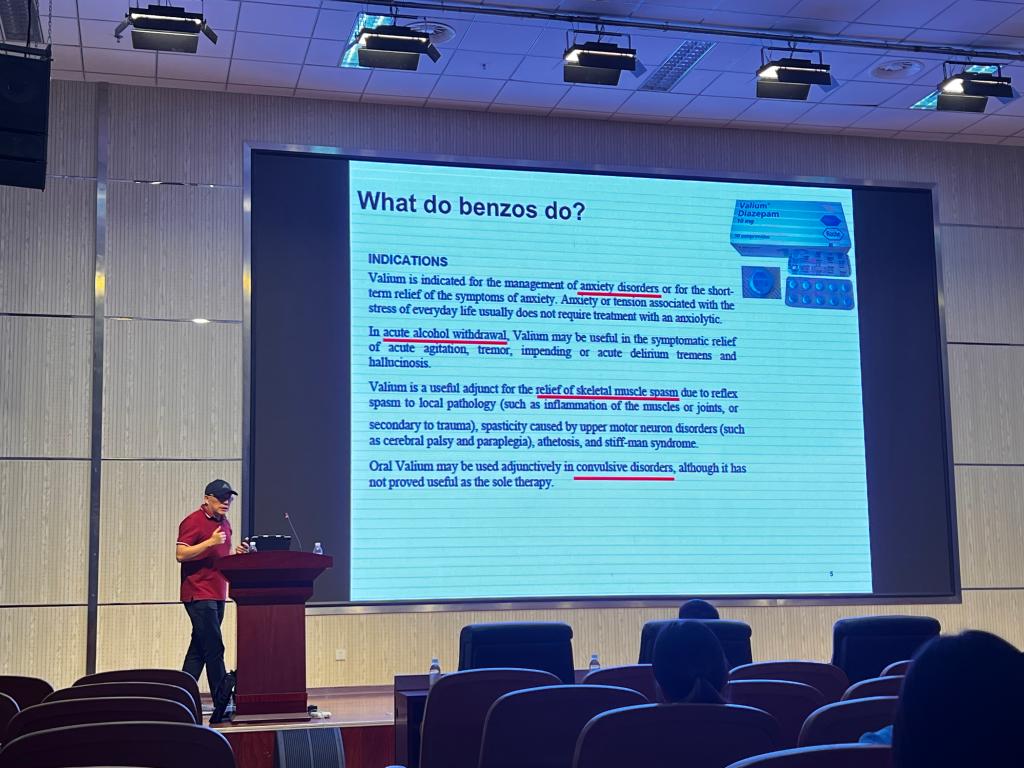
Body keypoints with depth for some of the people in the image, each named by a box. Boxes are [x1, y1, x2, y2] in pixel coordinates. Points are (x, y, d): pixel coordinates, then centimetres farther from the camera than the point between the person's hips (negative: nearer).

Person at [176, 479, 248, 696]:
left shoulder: (225, 523, 16)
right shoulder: (194, 521, -9)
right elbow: (180, 554, -16)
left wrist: (237, 552, 5)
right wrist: (210, 542, -23)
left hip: (218, 594, 8)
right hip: (198, 595, -8)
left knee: (199, 649, 10)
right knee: (214, 649, -9)